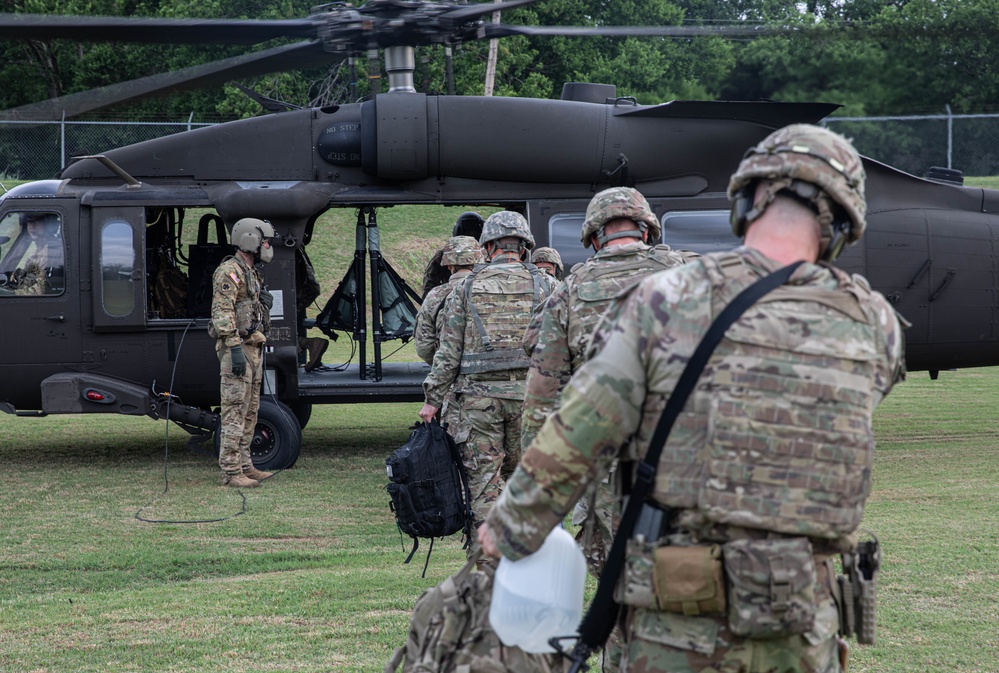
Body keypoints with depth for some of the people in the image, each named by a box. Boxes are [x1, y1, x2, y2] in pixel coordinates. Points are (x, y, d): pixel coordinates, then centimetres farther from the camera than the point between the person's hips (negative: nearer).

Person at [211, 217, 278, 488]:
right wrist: (235, 348, -26)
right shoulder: (230, 272, -12)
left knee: (249, 411, 13)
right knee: (235, 411, -10)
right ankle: (231, 472, -10)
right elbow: (222, 313, -20)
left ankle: (244, 465, 19)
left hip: (252, 347, 10)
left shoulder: (251, 273, 19)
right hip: (237, 347, -10)